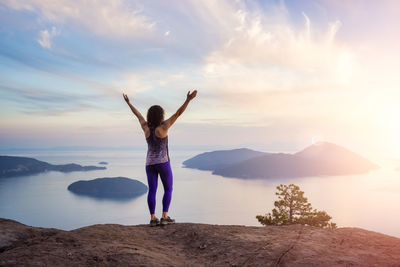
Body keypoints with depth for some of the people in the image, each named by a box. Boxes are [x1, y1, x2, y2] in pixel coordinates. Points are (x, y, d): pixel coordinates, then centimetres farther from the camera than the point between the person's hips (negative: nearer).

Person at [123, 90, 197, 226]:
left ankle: (153, 219, 4)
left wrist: (128, 102, 28)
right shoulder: (163, 127, -14)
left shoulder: (146, 127, -2)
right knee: (168, 189, 6)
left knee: (152, 191, 6)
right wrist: (188, 100, -21)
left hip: (150, 163, 5)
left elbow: (138, 115, 13)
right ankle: (164, 217, 0)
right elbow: (178, 113, -18)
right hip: (162, 162, -5)